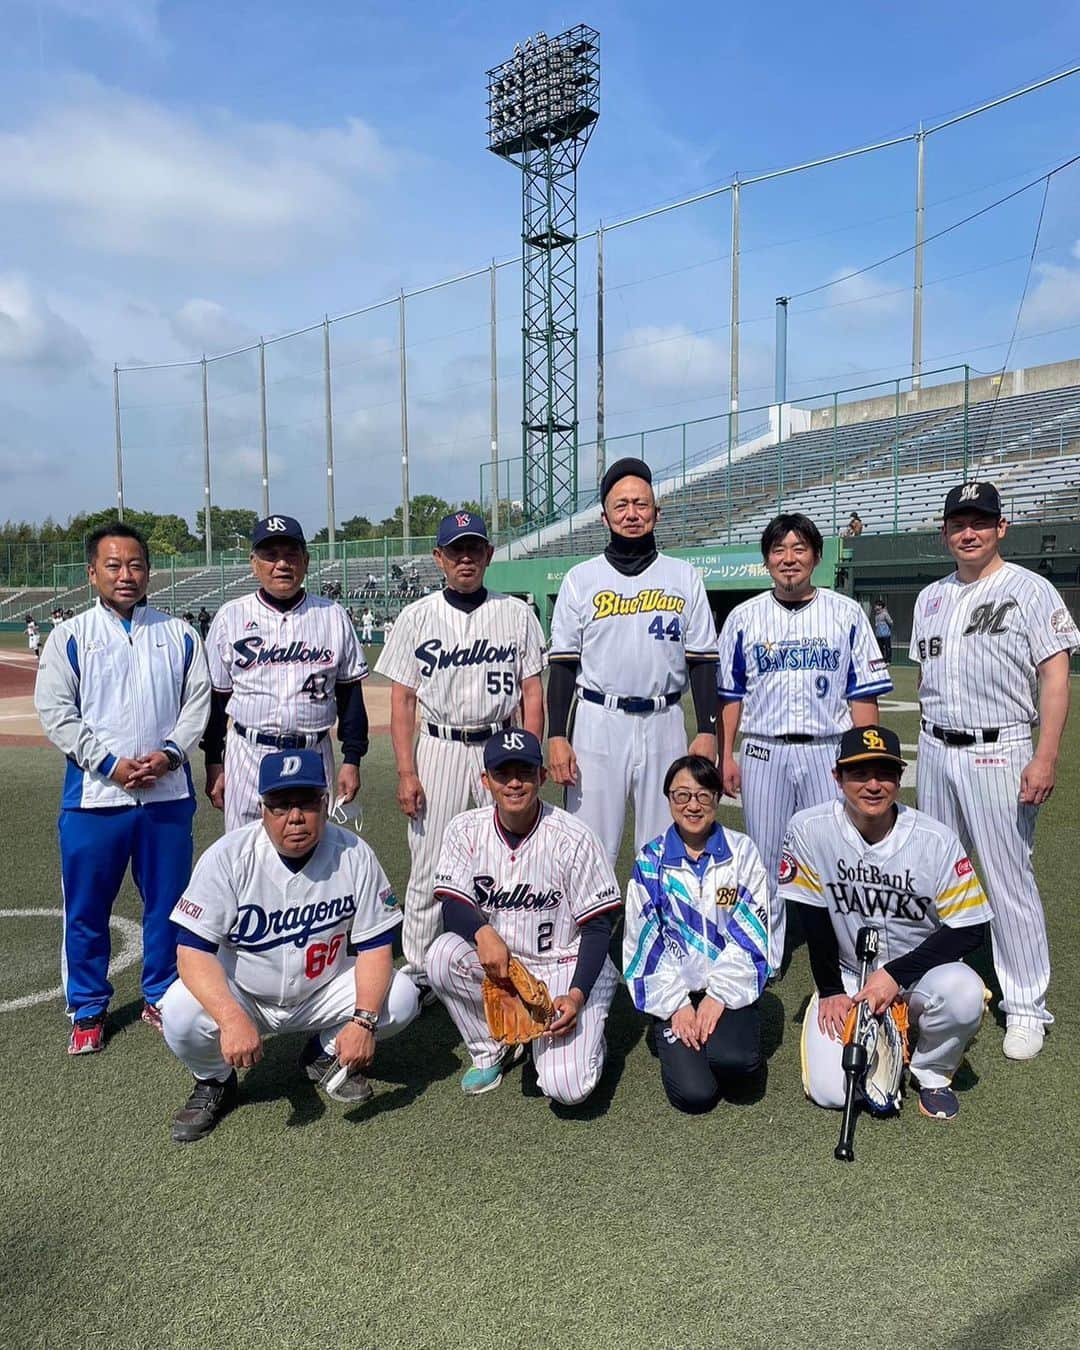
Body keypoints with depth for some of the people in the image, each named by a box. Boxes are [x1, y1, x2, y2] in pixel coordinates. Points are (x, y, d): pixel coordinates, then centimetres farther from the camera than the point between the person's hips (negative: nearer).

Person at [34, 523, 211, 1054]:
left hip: (167, 793, 1)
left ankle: (161, 998, 27)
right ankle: (88, 1009, 25)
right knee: (86, 907, 7)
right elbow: (55, 713, -3)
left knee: (167, 901, 9)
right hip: (94, 795, -1)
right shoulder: (69, 636, 3)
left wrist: (169, 753, -11)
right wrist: (110, 763, -13)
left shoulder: (179, 634, 8)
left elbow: (198, 701, 4)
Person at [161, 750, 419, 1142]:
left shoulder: (354, 854, -15)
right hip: (241, 995, -1)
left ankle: (326, 1055, 12)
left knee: (400, 998, -20)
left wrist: (364, 1020, -28)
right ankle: (214, 1082, 6)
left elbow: (375, 945, -12)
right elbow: (193, 950, -24)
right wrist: (232, 1018, -40)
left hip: (324, 992, 2)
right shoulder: (228, 856, -20)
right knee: (180, 1015, -30)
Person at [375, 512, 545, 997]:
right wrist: (406, 772, -7)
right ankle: (418, 971, 16)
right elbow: (402, 700, 1)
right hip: (438, 748, 0)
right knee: (427, 869, 3)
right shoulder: (416, 617, 3)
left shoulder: (517, 614, 5)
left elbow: (532, 693, 5)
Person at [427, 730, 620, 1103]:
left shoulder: (572, 838, -16)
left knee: (566, 1088, -21)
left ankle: (584, 1034, 17)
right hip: (496, 962, 4)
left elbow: (598, 927, -12)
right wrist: (483, 932, -33)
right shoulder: (466, 830, -6)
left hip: (564, 968, -3)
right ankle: (491, 1050, 1)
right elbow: (452, 906, -10)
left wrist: (577, 995, -24)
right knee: (442, 955, -27)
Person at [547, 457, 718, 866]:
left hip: (664, 724, 1)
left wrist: (707, 732, -2)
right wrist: (557, 737, -5)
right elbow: (562, 664, 3)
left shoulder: (684, 577, 9)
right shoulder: (581, 579, 6)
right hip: (597, 722, -1)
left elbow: (702, 661, 6)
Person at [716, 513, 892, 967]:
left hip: (829, 752, -1)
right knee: (764, 858, 8)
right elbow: (729, 694, 9)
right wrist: (726, 756, 3)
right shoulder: (743, 617, 7)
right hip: (763, 753, 1)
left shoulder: (846, 613, 4)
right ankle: (764, 958, 21)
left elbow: (863, 693, 3)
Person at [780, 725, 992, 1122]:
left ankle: (931, 1073, 0)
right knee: (830, 1091, -15)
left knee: (963, 993, -34)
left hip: (919, 973, 0)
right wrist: (830, 991, -4)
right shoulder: (809, 829, -16)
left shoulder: (936, 839, -17)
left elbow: (970, 929, -13)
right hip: (846, 977, 1)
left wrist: (896, 974, -19)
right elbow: (813, 917, -6)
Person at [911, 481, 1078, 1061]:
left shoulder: (1030, 590, -4)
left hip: (998, 752, -6)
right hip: (935, 752, 6)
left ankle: (1026, 1008, 8)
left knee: (1010, 883, -4)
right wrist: (929, 743, 13)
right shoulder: (930, 597, 13)